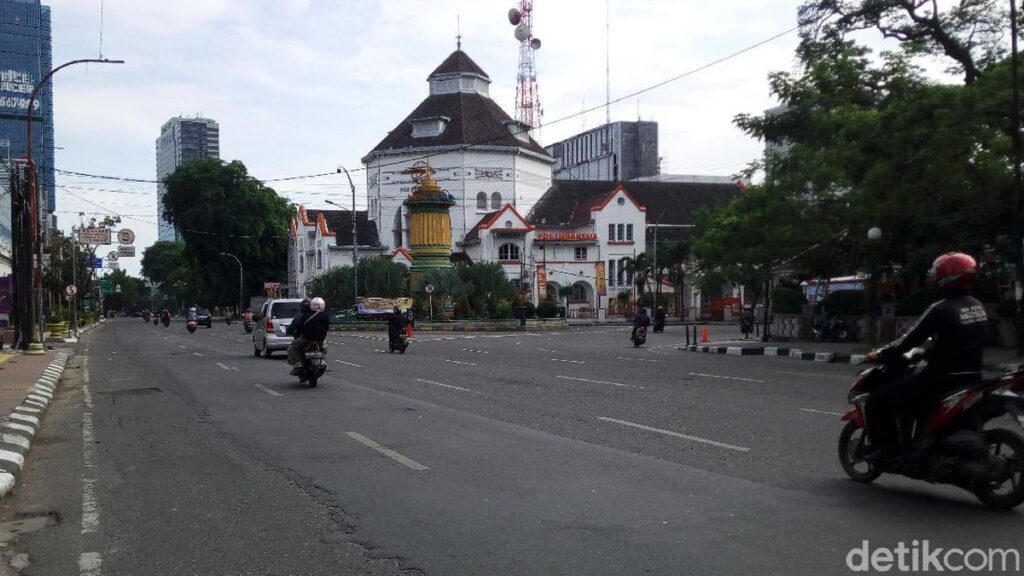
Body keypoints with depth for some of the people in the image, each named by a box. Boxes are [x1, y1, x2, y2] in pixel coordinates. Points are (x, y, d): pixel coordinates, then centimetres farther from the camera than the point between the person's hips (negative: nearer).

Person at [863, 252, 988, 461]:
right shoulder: (977, 306, 8)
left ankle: (887, 449, -6)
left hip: (943, 378, -9)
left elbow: (911, 339, -14)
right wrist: (928, 352, 29)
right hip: (972, 377, 9)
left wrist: (880, 355, -1)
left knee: (878, 401, -4)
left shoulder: (941, 309, -18)